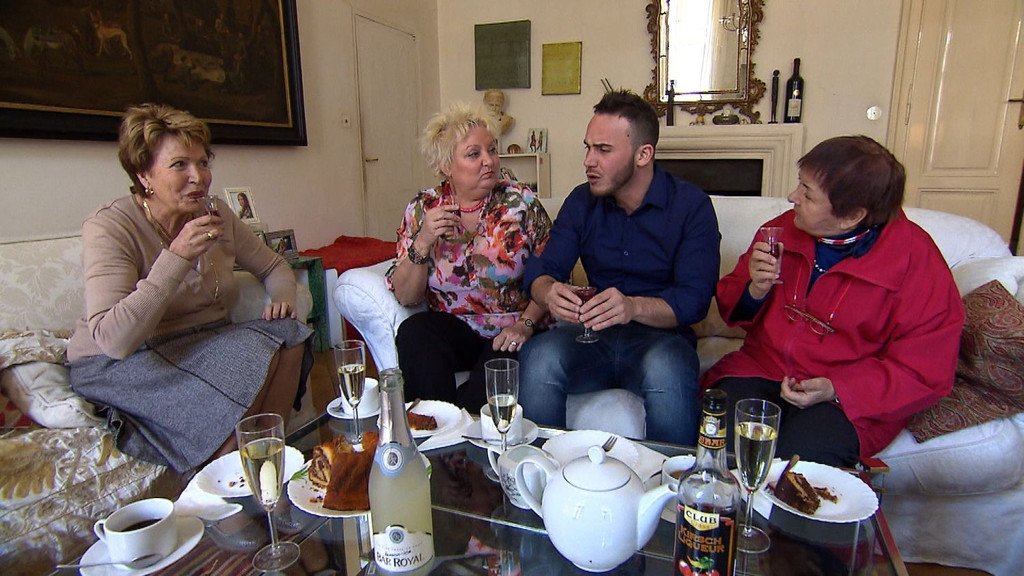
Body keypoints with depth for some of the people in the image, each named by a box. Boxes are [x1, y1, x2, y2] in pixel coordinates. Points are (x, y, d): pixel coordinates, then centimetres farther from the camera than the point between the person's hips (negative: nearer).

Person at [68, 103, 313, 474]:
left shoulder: (217, 216, -1)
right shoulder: (108, 228, -17)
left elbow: (274, 267, 13)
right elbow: (113, 340, -27)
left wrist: (283, 299, -10)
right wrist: (177, 258, -32)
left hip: (202, 342, 6)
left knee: (288, 335, -19)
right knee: (257, 356, -28)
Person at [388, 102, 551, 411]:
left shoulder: (521, 203, -1)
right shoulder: (422, 209, 1)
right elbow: (404, 296, -2)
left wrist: (526, 324, -17)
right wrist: (423, 242, -17)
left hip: (511, 332, -1)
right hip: (451, 327, 2)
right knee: (414, 333, -28)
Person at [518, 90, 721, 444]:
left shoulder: (691, 205, -3)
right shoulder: (581, 201, 8)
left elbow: (694, 299, -12)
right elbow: (542, 269, 2)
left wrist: (634, 307, -33)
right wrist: (549, 293, -24)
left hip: (660, 335, -2)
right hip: (592, 335, 3)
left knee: (665, 370, -37)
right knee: (538, 357, -29)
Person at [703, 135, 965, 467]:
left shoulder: (915, 260, -8)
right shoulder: (784, 229, 3)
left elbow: (924, 372, -7)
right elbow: (734, 308, 14)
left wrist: (836, 390, -20)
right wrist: (755, 291, -10)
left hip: (848, 401, -3)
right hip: (759, 371, 3)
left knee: (791, 458, -31)